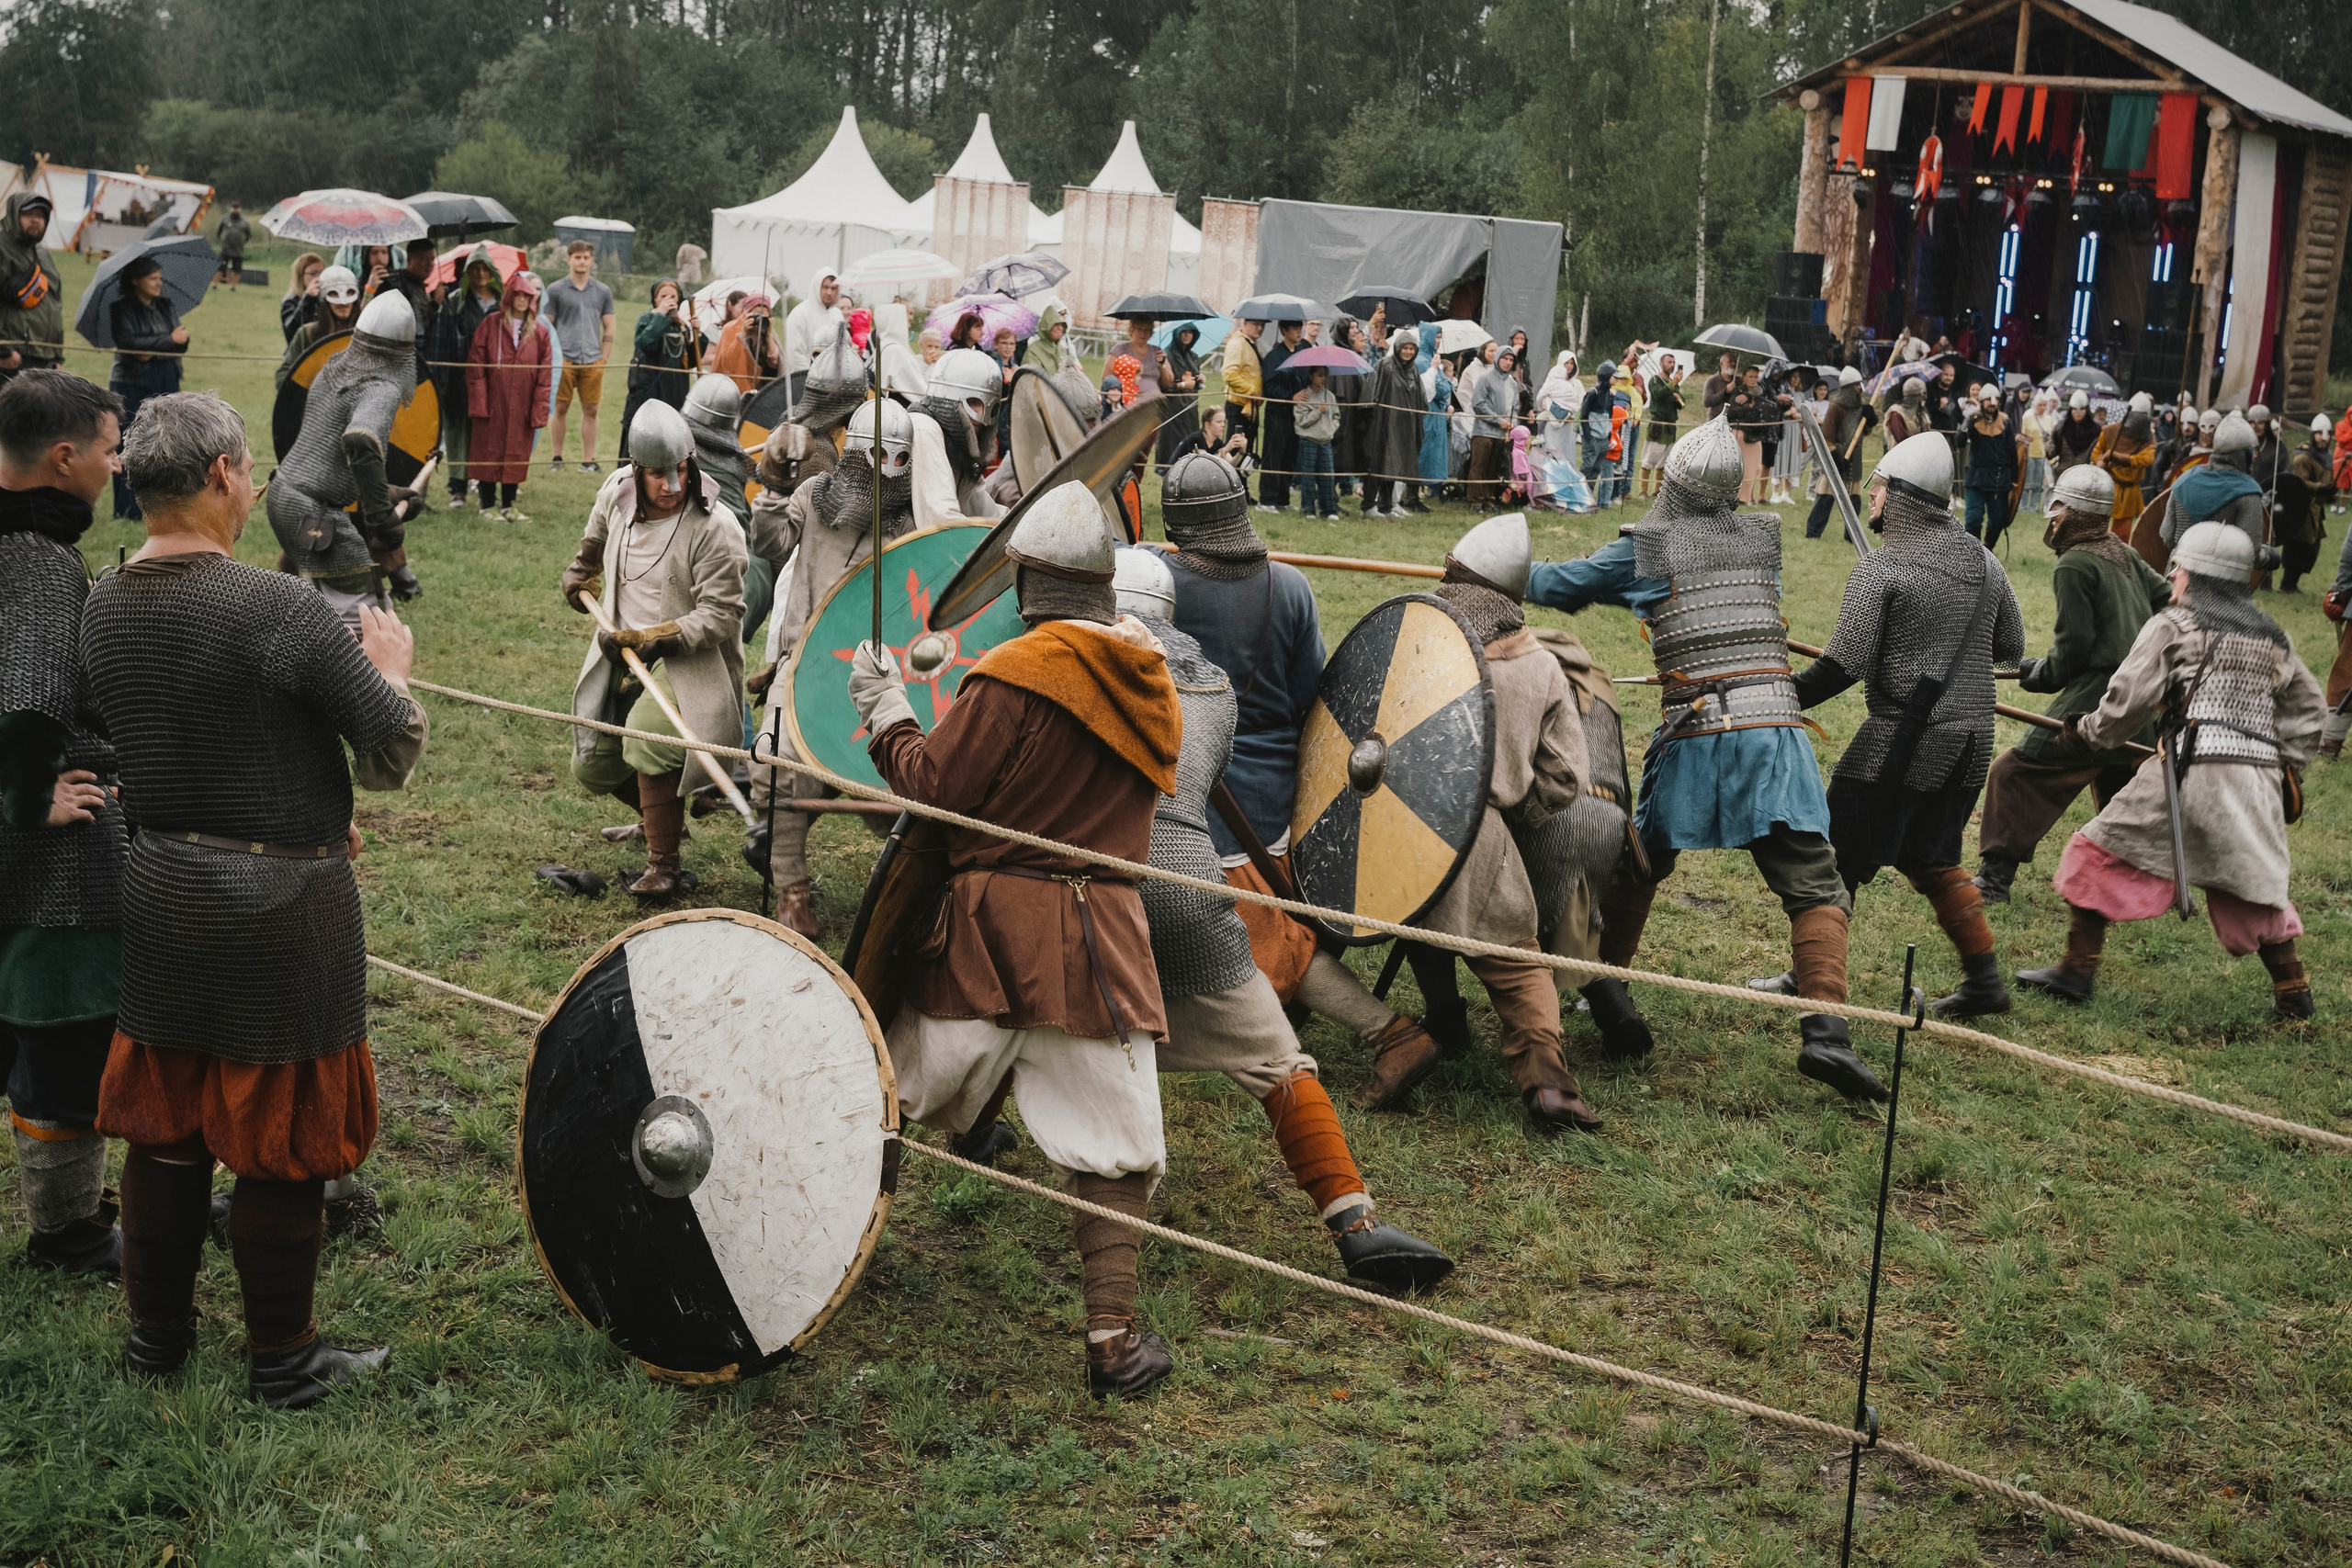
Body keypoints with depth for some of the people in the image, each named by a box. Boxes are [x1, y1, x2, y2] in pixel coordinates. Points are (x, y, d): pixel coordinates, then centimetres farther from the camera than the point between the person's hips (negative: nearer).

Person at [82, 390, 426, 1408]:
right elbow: (394, 749, -19)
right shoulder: (278, 607, -22)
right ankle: (282, 1362, 19)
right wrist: (388, 666, 0)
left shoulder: (104, 611, 0)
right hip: (281, 905, -6)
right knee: (280, 1139, 7)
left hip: (161, 892, 6)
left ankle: (156, 1334, 32)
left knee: (163, 1123, 18)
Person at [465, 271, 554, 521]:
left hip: (522, 408, 2)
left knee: (517, 455, 8)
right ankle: (486, 505, 12)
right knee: (489, 453, 3)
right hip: (492, 405, -2)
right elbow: (475, 367, -4)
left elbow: (545, 376, 3)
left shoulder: (541, 332, 4)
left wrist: (539, 411, -4)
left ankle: (507, 506, 18)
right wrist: (478, 403, -11)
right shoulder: (490, 325, -1)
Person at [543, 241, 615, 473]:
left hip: (593, 361, 2)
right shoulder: (555, 290, 4)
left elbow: (608, 328, 13)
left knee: (591, 410, 3)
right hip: (563, 360, -2)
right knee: (560, 409, 0)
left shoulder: (603, 292, 11)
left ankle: (588, 461, 8)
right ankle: (556, 458, 8)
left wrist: (603, 359, 5)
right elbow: (546, 326, 4)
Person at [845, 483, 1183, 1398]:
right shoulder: (1147, 676, 8)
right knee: (1108, 1137, 3)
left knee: (890, 1093, 15)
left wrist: (886, 715, 6)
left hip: (992, 929, -3)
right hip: (1100, 935, 3)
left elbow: (936, 790, -10)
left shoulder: (1015, 676, -11)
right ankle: (1111, 1332, 0)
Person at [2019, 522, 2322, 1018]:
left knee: (2100, 855, 6)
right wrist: (2289, 768, 23)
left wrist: (2089, 733, 11)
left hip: (2192, 772, -5)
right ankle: (2293, 993, 16)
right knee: (2256, 888, 19)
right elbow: (2307, 709, 21)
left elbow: (2128, 699, -4)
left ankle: (2077, 971, 6)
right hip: (2259, 781, 5)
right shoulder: (2273, 638, 18)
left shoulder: (2172, 626, 1)